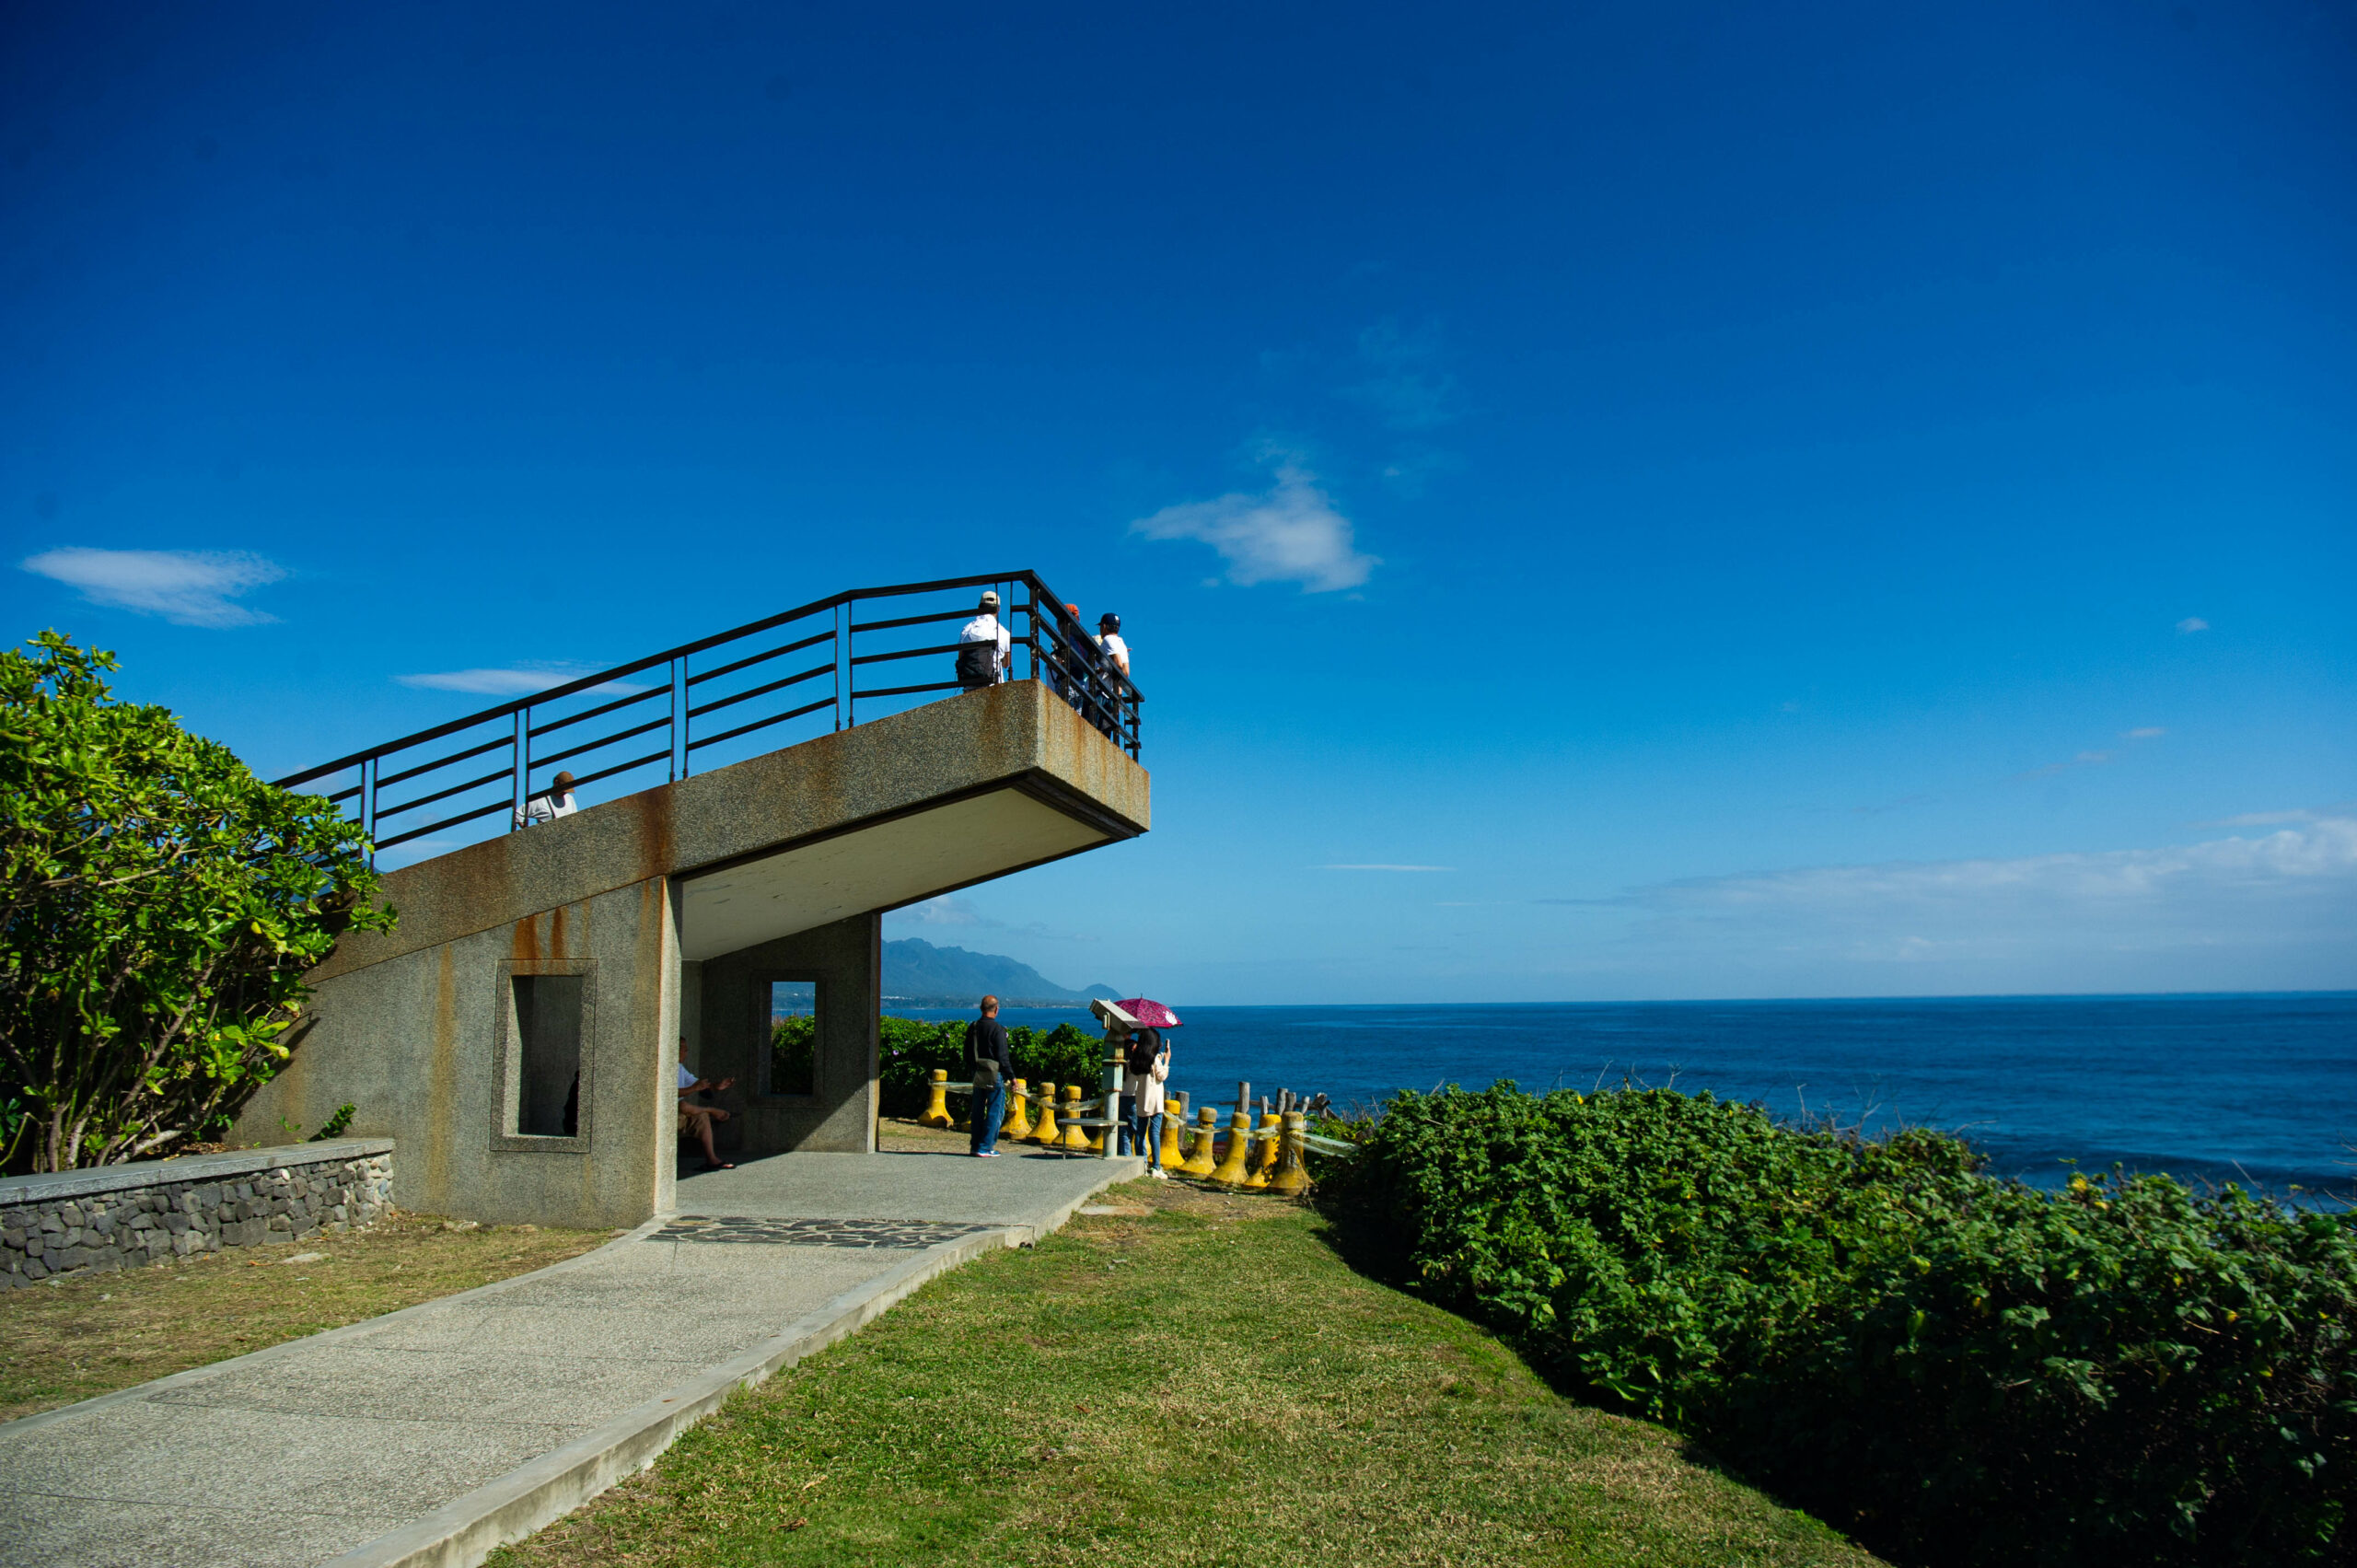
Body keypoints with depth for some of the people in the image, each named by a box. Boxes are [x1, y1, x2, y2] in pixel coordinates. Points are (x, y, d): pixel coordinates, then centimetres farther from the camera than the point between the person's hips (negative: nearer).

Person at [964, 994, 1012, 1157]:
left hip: (977, 1075, 7)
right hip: (994, 1075, -7)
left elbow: (967, 1055, 14)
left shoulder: (972, 1028, 7)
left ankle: (974, 1146, 18)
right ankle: (985, 1147, -1)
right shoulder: (997, 1029, -15)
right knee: (995, 1112, 1)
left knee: (977, 1111, 14)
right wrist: (1011, 1076, -7)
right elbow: (1002, 1056, -15)